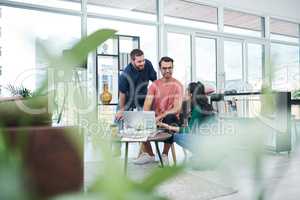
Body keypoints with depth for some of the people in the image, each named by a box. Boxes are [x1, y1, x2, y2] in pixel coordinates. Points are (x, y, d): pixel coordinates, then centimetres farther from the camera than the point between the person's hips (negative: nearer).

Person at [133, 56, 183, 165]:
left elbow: (177, 109, -16)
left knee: (170, 119, -37)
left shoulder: (177, 85, -4)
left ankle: (164, 155, -17)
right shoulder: (154, 85, 6)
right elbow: (147, 104, -4)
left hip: (170, 118, -3)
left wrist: (160, 117, -29)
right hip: (155, 118, 4)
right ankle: (149, 154, -2)